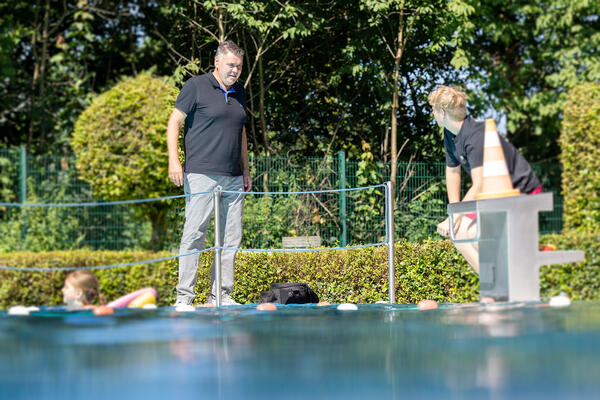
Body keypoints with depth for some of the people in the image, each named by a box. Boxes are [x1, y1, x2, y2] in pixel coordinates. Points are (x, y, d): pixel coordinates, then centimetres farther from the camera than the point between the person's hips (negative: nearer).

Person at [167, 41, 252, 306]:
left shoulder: (239, 91, 17)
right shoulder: (196, 86, -1)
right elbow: (174, 122, -3)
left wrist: (245, 169, 22)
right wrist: (174, 160, -13)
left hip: (233, 178, 7)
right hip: (201, 176, -6)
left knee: (231, 238, 4)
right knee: (194, 234, -8)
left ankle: (221, 296, 10)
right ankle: (184, 297, -6)